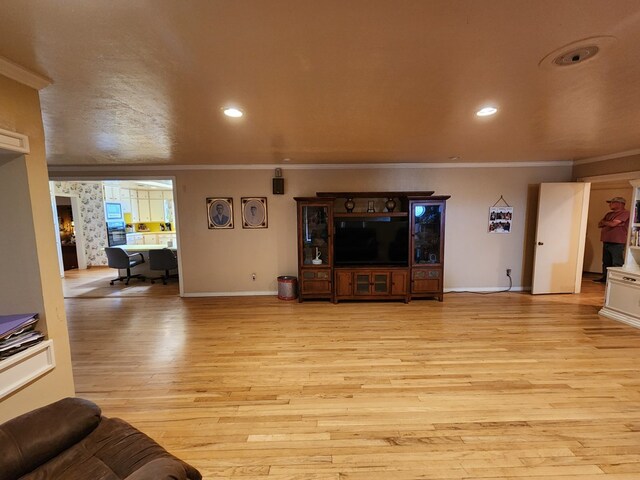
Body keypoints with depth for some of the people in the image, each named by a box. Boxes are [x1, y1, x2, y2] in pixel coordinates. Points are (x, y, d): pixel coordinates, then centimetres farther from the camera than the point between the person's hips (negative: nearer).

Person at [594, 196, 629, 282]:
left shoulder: (625, 213, -6)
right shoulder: (609, 214, 17)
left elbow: (613, 224, -16)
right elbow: (599, 225, 13)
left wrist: (604, 222, 4)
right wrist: (609, 223, -6)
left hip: (617, 243, -8)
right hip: (606, 242, 8)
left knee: (617, 263, -6)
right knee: (606, 262, 11)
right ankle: (605, 277, 17)